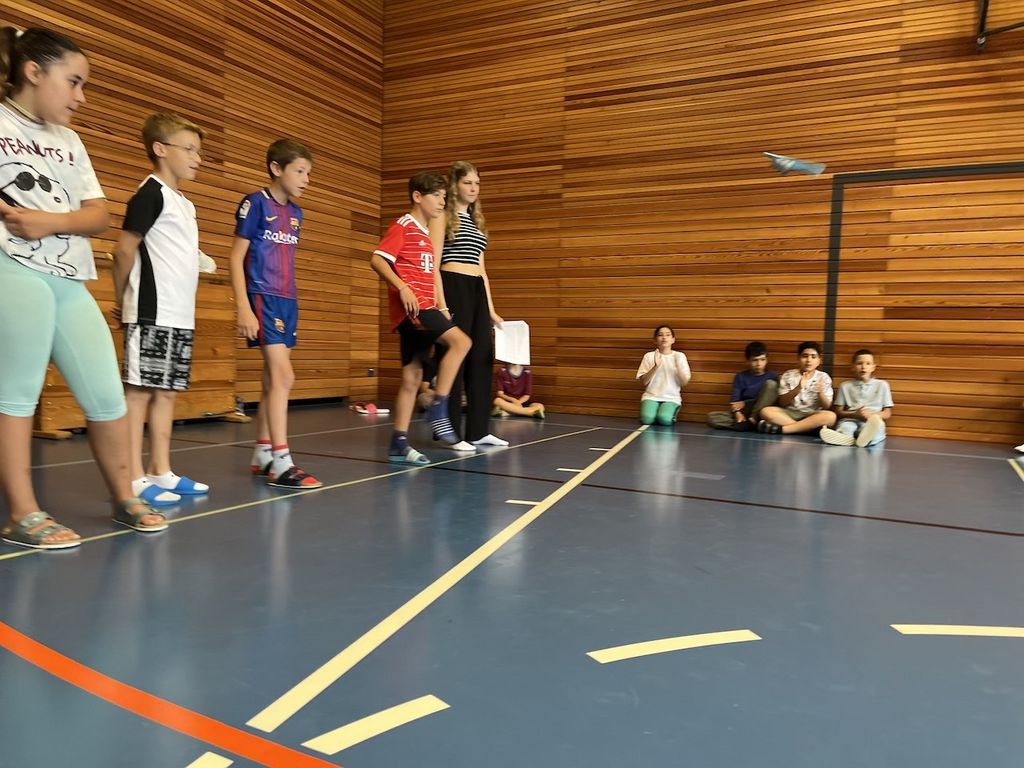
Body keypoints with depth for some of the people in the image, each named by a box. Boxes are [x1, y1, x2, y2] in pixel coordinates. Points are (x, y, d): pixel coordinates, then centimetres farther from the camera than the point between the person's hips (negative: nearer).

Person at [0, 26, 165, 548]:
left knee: (107, 395, 3)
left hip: (70, 280, 6)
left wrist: (53, 221, -6)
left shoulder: (70, 142, 21)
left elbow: (100, 216, 11)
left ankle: (123, 498, 17)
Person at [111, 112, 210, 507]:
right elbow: (125, 249, -9)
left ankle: (161, 473, 16)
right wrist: (122, 301, 0)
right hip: (153, 314, -8)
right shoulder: (151, 193, -7)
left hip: (180, 316, 8)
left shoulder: (184, 204, 19)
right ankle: (135, 479, 0)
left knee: (167, 392, 10)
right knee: (139, 391, -4)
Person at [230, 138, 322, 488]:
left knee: (273, 379, 11)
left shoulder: (295, 213, 14)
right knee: (283, 377, -14)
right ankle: (281, 463, -11)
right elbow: (236, 258, -9)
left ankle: (261, 454, 21)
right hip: (263, 298, -8)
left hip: (287, 301, 8)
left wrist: (291, 304, 17)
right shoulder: (255, 203, -6)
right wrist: (243, 308, -16)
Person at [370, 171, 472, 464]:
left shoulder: (425, 234, 23)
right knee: (460, 341, -21)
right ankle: (437, 411, -15)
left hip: (423, 307, 9)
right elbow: (377, 260, -14)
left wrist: (438, 307, 19)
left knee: (412, 377, 6)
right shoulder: (403, 226, -3)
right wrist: (402, 288, -25)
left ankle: (399, 445, 10)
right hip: (410, 307, -9)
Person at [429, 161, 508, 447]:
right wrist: (441, 304, -19)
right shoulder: (442, 216, 0)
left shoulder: (477, 221, 22)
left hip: (477, 291, 8)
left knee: (481, 359, 6)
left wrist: (491, 309, 15)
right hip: (453, 289, -8)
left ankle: (477, 431, 13)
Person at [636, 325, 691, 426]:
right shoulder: (649, 356, 3)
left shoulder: (679, 356, 3)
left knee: (665, 419, -29)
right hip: (651, 396, 0)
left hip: (671, 398, 0)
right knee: (647, 419, -28)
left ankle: (671, 413, 6)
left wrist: (679, 367, -18)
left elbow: (684, 383, 0)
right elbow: (643, 382, -3)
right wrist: (655, 366, -16)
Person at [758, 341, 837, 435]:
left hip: (813, 416, 0)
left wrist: (820, 392, -22)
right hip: (790, 413, 0)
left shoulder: (824, 378, 4)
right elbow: (782, 403, -3)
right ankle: (808, 427, -28)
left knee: (830, 416, -33)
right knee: (765, 411, -27)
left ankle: (780, 429, -33)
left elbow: (826, 406, -1)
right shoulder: (788, 375, 3)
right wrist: (798, 389, -19)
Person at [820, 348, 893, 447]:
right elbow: (838, 411, 13)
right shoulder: (845, 386, 17)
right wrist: (855, 414, -7)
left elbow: (887, 414, 14)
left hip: (873, 421, 0)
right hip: (850, 419, 1)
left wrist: (871, 416, -8)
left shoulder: (882, 385, 16)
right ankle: (845, 438, -71)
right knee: (845, 427, -38)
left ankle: (867, 437, -72)